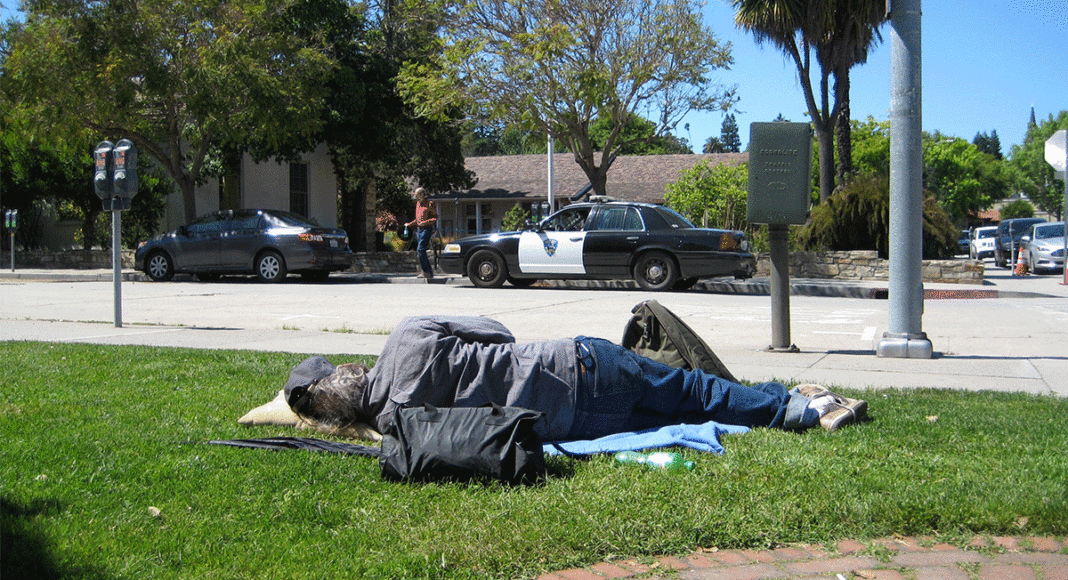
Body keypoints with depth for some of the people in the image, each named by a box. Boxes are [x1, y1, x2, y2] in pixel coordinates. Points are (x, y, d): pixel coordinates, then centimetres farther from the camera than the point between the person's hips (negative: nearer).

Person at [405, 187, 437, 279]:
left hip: (427, 229, -9)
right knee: (419, 250, 7)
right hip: (419, 229, 9)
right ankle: (429, 271, 13)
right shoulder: (418, 203, 17)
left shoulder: (429, 203, -7)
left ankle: (426, 272, -11)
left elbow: (435, 217, -8)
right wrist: (409, 224, 21)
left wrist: (425, 222, -18)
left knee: (421, 250, -15)